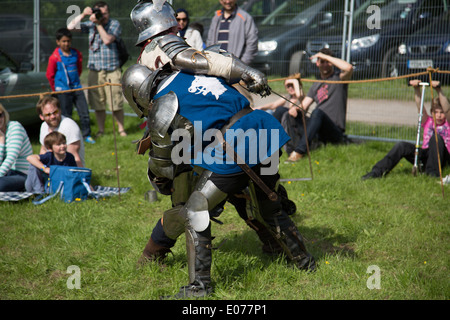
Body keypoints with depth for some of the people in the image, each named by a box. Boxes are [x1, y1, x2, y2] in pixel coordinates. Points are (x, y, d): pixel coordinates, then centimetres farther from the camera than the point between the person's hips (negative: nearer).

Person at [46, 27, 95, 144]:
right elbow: (50, 75, 1)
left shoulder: (76, 54, 5)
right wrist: (56, 89, 9)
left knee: (84, 112, 1)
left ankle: (87, 135, 12)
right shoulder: (55, 57, -8)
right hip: (63, 90, -4)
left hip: (76, 87, 4)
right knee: (66, 115, 2)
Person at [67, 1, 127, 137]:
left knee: (116, 103, -6)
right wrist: (83, 15, -6)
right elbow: (70, 27, 4)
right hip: (95, 71, 3)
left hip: (112, 71, -3)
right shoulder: (90, 25, 10)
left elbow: (107, 40, -13)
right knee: (98, 104, 4)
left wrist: (98, 24, -12)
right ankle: (101, 130, 15)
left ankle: (121, 128, 9)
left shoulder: (114, 24, 2)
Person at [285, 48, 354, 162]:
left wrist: (325, 56, -9)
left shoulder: (339, 78, 6)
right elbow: (303, 107, 17)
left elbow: (349, 68, -18)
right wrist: (295, 108, -9)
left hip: (335, 130, -6)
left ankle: (299, 152, -45)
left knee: (317, 112, -35)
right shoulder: (315, 86, 25)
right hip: (317, 131, 6)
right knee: (288, 114, -6)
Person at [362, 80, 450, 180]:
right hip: (425, 155, 3)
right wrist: (416, 89, -20)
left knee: (436, 137, -30)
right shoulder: (428, 122, 13)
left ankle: (433, 172, -24)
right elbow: (420, 107, -2)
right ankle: (377, 171, -26)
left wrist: (439, 90, -30)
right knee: (401, 146, -21)